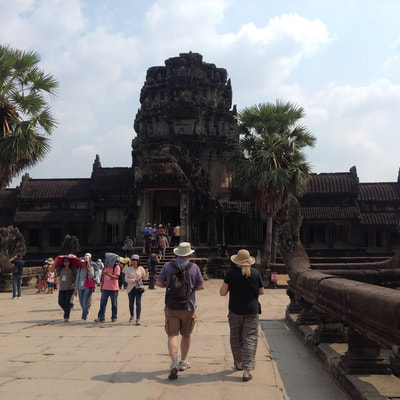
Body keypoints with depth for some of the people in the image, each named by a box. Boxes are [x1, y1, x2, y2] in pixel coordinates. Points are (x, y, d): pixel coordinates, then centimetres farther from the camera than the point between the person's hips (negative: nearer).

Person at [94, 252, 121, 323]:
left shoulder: (116, 267, -8)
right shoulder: (105, 266, 11)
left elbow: (116, 277, -18)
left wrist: (108, 274, -31)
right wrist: (102, 286, 18)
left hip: (113, 289, -5)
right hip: (105, 288, 5)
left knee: (114, 304, 5)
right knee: (102, 302, -3)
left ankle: (114, 317, 15)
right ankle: (101, 317, -3)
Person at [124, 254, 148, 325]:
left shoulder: (141, 269, 0)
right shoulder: (128, 269, 0)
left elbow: (145, 278, 8)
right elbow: (126, 279, -3)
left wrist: (146, 273, -13)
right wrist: (134, 280, -16)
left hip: (139, 287, -1)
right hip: (131, 288, 1)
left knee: (138, 303, -10)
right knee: (131, 303, 13)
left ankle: (138, 319, -10)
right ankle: (132, 316, 36)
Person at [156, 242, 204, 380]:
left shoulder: (168, 265, -1)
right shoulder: (194, 267, -1)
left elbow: (158, 283, -3)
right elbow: (201, 286, -1)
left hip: (171, 307, 0)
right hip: (188, 307, 1)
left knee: (173, 335, -3)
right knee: (186, 335, 17)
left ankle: (174, 363, -21)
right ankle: (183, 362, 29)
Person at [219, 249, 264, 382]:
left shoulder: (231, 273, -9)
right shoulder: (256, 273, -3)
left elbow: (222, 292, -9)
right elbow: (261, 291, 6)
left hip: (235, 311, 0)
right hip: (252, 311, 1)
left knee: (236, 338, 18)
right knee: (250, 340, 1)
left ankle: (238, 363, 34)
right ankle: (246, 370, -6)